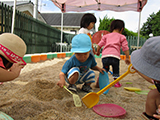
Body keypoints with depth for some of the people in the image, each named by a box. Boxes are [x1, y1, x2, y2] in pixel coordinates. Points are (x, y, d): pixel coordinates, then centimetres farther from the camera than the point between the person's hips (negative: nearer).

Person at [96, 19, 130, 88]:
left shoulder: (106, 36, 23)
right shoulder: (122, 37, 17)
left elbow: (99, 44, 17)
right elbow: (125, 48, 9)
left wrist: (97, 52, 33)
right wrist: (127, 58, 14)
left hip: (105, 55, 3)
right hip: (115, 56, -2)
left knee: (105, 69, 20)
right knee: (116, 70, 18)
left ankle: (98, 81, 10)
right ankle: (116, 82, 22)